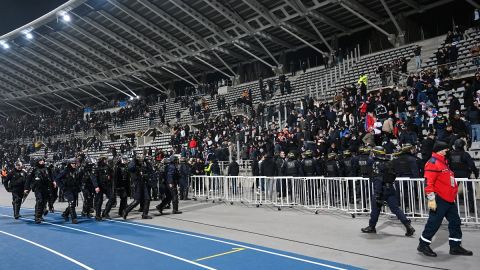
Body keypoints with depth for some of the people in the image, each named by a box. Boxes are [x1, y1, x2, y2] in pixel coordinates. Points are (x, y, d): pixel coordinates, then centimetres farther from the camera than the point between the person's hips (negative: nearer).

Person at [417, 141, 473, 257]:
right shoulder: (432, 163, -16)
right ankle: (423, 245, 9)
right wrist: (431, 199, -25)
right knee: (434, 223, -3)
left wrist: (453, 194, 27)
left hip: (449, 200, 10)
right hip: (439, 200, -10)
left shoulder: (443, 162, 16)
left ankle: (455, 246, 24)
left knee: (455, 222, 13)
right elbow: (429, 183, -22)